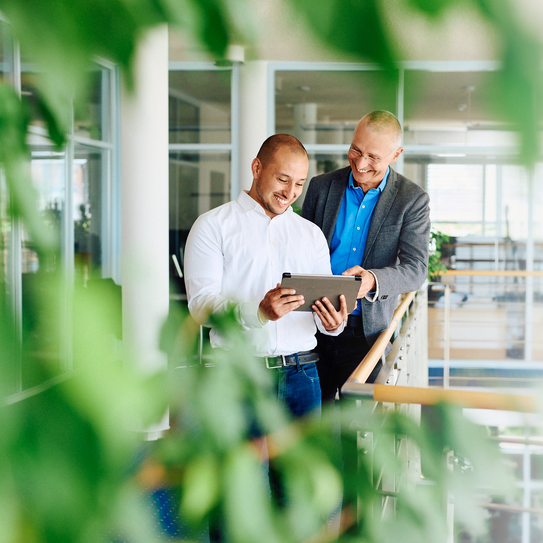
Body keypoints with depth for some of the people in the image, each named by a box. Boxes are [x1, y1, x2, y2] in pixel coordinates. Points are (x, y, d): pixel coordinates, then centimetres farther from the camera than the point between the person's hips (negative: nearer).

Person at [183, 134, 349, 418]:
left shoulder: (312, 234, 18)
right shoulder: (212, 226, 3)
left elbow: (326, 306, 14)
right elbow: (201, 304, -8)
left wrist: (334, 323, -11)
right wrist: (259, 312, -25)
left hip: (301, 373, 4)